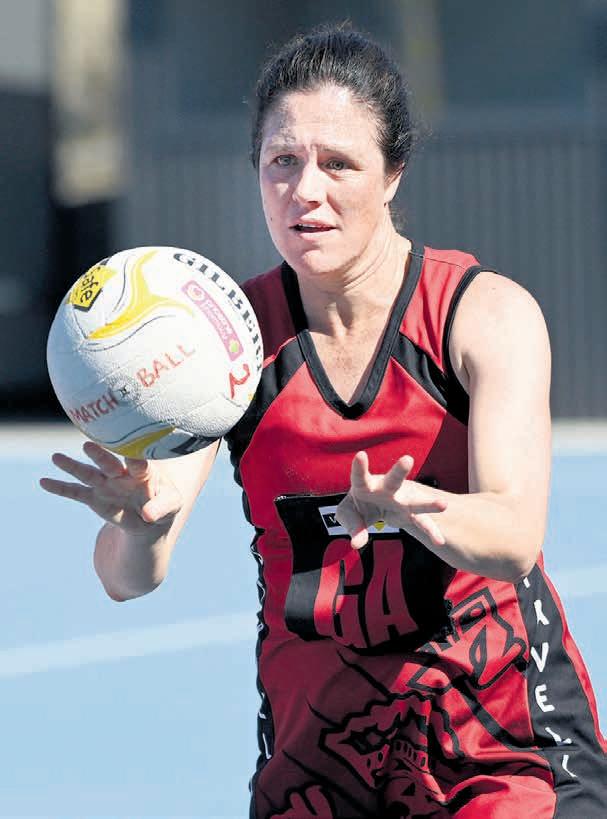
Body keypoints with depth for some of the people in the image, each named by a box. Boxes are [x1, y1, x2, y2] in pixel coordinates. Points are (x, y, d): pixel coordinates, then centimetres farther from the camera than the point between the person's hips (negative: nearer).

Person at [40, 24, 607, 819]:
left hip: (503, 740, -2)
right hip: (313, 741, 2)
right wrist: (141, 519, -39)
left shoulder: (488, 313, -10)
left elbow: (515, 537, -24)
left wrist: (406, 508, -45)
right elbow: (129, 577, -15)